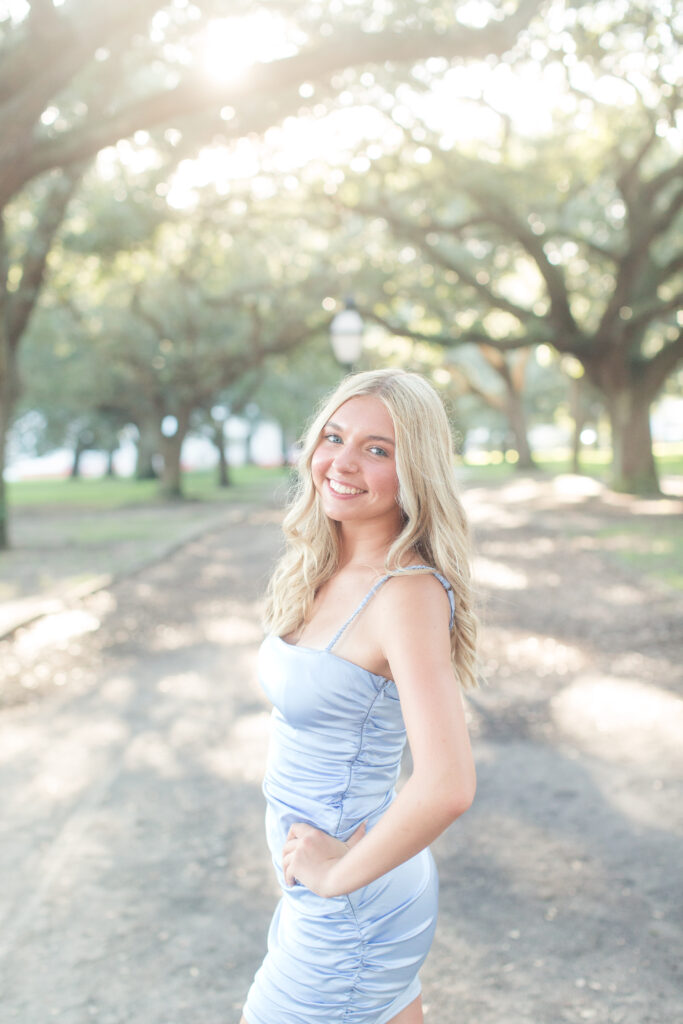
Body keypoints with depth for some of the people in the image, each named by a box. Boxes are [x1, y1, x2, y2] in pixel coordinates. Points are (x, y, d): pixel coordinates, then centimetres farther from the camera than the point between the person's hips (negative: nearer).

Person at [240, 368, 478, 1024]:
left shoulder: (409, 592, -25)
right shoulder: (323, 573, 1)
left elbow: (446, 787, -34)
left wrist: (340, 870, -21)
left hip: (351, 916, -8)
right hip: (316, 882, 8)